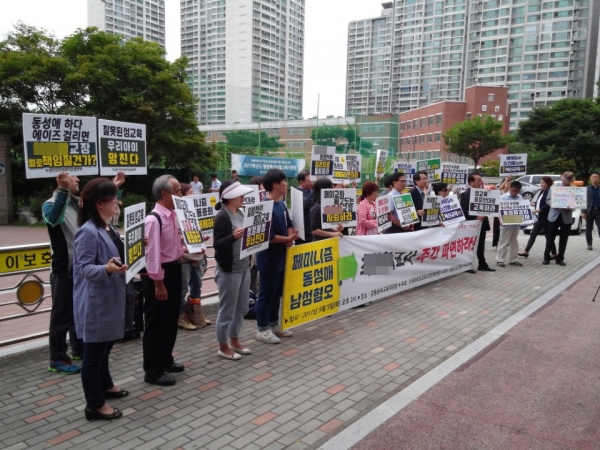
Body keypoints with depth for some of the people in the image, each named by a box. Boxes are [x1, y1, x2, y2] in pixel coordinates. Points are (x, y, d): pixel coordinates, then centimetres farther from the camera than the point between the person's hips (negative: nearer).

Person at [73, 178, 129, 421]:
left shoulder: (107, 228, 7)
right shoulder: (87, 232, -22)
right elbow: (84, 268, -23)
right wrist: (106, 269, -39)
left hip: (109, 298, 10)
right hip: (94, 302, -10)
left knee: (104, 346, 24)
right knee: (93, 351, 3)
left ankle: (105, 385, 42)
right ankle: (95, 405, 15)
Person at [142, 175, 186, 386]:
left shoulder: (173, 215, 7)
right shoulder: (154, 219, -21)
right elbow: (152, 254, -22)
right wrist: (158, 284, -20)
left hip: (174, 270, 9)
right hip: (159, 274, -9)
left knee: (171, 319, 20)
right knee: (156, 323, 3)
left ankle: (165, 359, 38)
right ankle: (153, 371, 17)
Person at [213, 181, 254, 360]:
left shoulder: (240, 213, 8)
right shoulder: (222, 216, -16)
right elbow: (218, 244, -20)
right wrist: (233, 236, -35)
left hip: (244, 267, 9)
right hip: (228, 270, -8)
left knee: (241, 308, 18)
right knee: (227, 310, 4)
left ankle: (234, 340, 33)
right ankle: (223, 346, 19)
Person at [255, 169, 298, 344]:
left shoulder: (282, 204, 8)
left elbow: (289, 224, 17)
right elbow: (269, 236, -24)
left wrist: (290, 238, -4)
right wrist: (288, 238, -12)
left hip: (281, 256, 9)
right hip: (268, 258, -9)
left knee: (277, 292, 17)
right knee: (267, 294, 1)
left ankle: (274, 324, 30)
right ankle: (262, 329, 13)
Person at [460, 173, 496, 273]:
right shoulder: (465, 194, -13)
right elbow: (464, 211, -18)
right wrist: (475, 217, -24)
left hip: (481, 224, 8)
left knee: (481, 246, 14)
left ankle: (482, 265, 22)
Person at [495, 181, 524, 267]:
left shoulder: (520, 197, 8)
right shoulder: (503, 197, -8)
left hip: (516, 224, 6)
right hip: (506, 224, -6)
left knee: (514, 242, 14)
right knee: (503, 242, 0)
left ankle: (513, 259, 23)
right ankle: (499, 260, 6)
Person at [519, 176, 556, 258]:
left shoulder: (550, 192, -14)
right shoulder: (541, 192, 14)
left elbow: (548, 205, -21)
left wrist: (539, 210, -22)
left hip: (546, 218, -9)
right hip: (539, 217, 9)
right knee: (533, 234, 8)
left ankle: (554, 254, 14)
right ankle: (526, 251, 11)